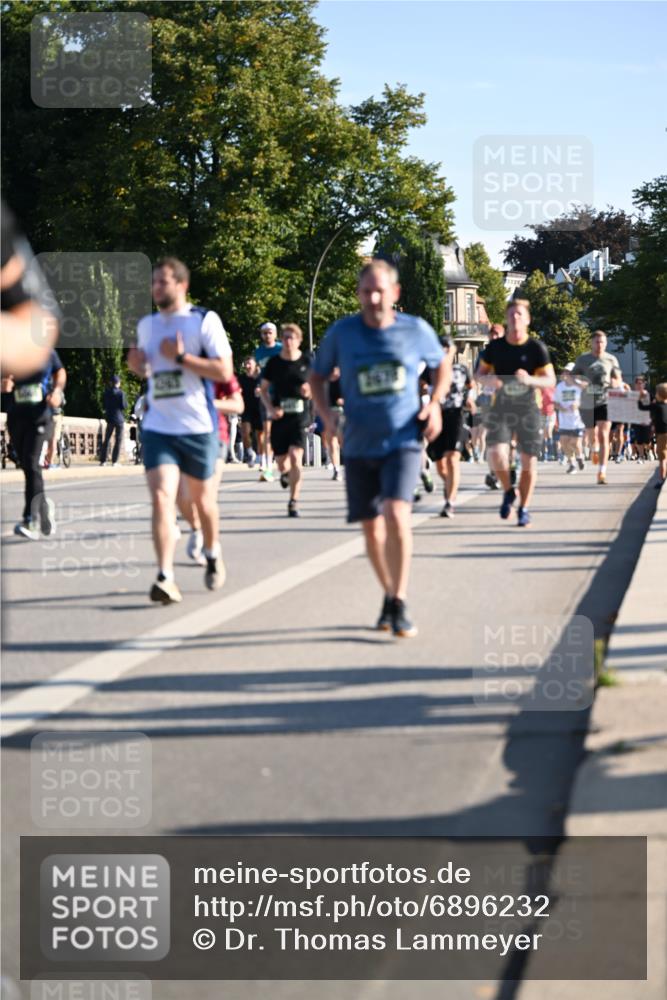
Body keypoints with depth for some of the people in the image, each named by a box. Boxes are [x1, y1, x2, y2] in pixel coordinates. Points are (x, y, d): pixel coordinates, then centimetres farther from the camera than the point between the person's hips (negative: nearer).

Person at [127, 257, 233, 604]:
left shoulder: (204, 321, -6)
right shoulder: (146, 325, 11)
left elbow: (224, 371, -13)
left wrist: (181, 357, -19)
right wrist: (137, 365, 3)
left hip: (198, 427, -3)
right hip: (158, 428, 3)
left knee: (202, 498, 14)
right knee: (161, 497, -14)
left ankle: (213, 554, 40)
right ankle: (165, 577, -20)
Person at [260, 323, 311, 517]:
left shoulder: (307, 361, 0)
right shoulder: (273, 362, 1)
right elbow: (263, 388, 8)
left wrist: (309, 391, -11)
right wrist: (270, 408, -7)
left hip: (299, 416, -2)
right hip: (279, 417, 2)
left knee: (296, 456, -18)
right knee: (282, 462, 7)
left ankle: (293, 502, -12)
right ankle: (285, 473, 47)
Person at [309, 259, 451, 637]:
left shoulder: (416, 330, -3)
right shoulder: (341, 333, -2)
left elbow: (442, 364, 16)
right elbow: (318, 375, 11)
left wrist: (435, 403, 0)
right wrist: (325, 412, -6)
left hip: (403, 441, -2)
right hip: (360, 446, 2)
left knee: (396, 512, -23)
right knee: (372, 528, 7)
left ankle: (400, 604, -14)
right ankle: (389, 594, 31)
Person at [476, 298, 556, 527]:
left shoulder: (536, 348, -5)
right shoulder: (494, 347, 1)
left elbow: (551, 381, -4)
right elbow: (481, 371, 14)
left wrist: (530, 380, -24)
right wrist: (489, 379, -9)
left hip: (528, 409, -1)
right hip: (500, 408, 1)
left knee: (529, 459, 1)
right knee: (497, 454, -17)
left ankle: (524, 508, 18)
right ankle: (508, 491, 12)